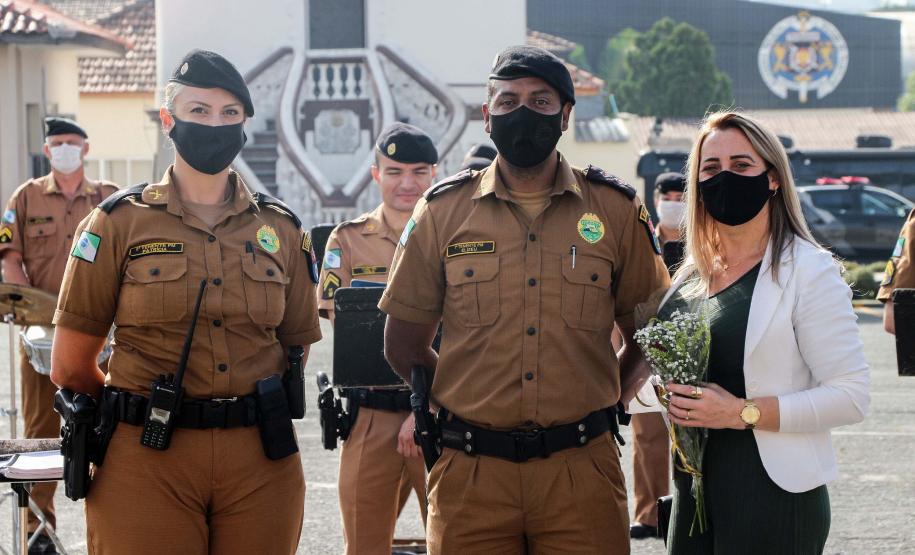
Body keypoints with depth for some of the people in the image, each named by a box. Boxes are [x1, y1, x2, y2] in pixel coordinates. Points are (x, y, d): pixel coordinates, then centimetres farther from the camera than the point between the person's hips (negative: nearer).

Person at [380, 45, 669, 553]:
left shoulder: (615, 209, 6)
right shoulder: (444, 211, 5)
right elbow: (404, 344, 10)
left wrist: (603, 403, 4)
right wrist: (464, 404, 7)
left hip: (581, 472, 0)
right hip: (471, 472, 0)